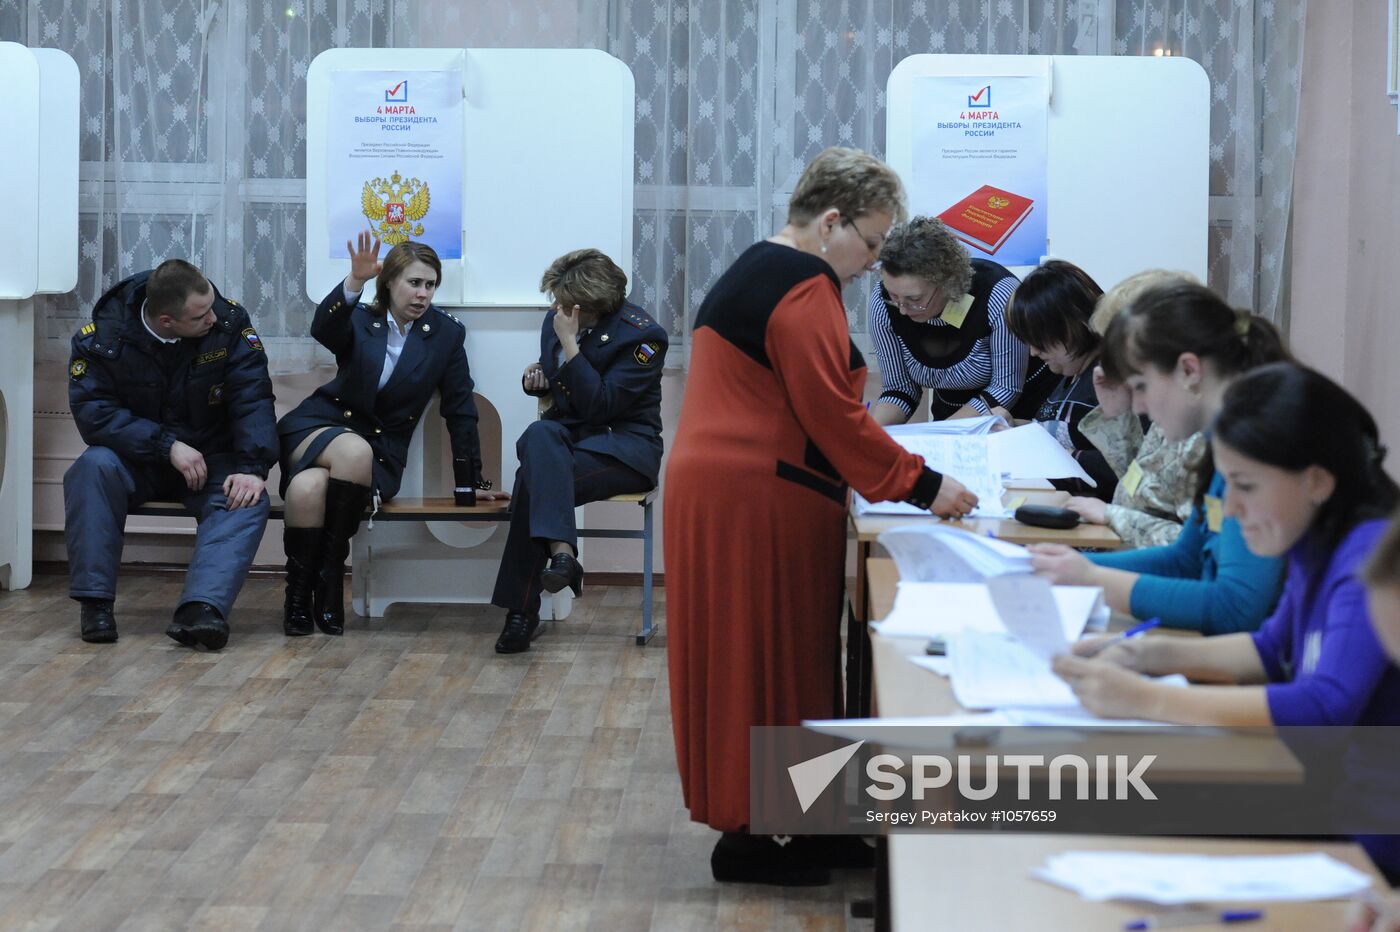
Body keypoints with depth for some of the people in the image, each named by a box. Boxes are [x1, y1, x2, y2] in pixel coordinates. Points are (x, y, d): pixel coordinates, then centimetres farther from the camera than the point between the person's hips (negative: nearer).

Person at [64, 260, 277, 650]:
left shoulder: (229, 322, -14)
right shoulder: (104, 336, -16)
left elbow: (253, 397, -16)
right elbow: (93, 411, -21)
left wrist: (252, 467, -29)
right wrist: (168, 446, -29)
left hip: (212, 458, 1)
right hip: (136, 459, -1)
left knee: (248, 500, -29)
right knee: (93, 468, -31)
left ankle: (201, 610, -46)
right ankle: (95, 603, -27)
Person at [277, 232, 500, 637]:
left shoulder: (446, 334, 4)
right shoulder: (360, 320, 2)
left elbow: (460, 411, 7)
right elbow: (323, 328, -22)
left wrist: (471, 482, 8)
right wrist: (355, 281, -40)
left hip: (382, 448, -1)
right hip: (321, 424, 1)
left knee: (310, 489, -34)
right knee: (354, 450, -36)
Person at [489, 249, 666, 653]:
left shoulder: (642, 335, -11)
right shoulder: (556, 319, 7)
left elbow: (599, 404, -19)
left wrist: (570, 342, -22)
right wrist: (536, 378, 2)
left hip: (623, 444, -5)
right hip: (566, 434, 5)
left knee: (536, 476, -32)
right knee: (540, 435, -33)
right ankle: (560, 550, -43)